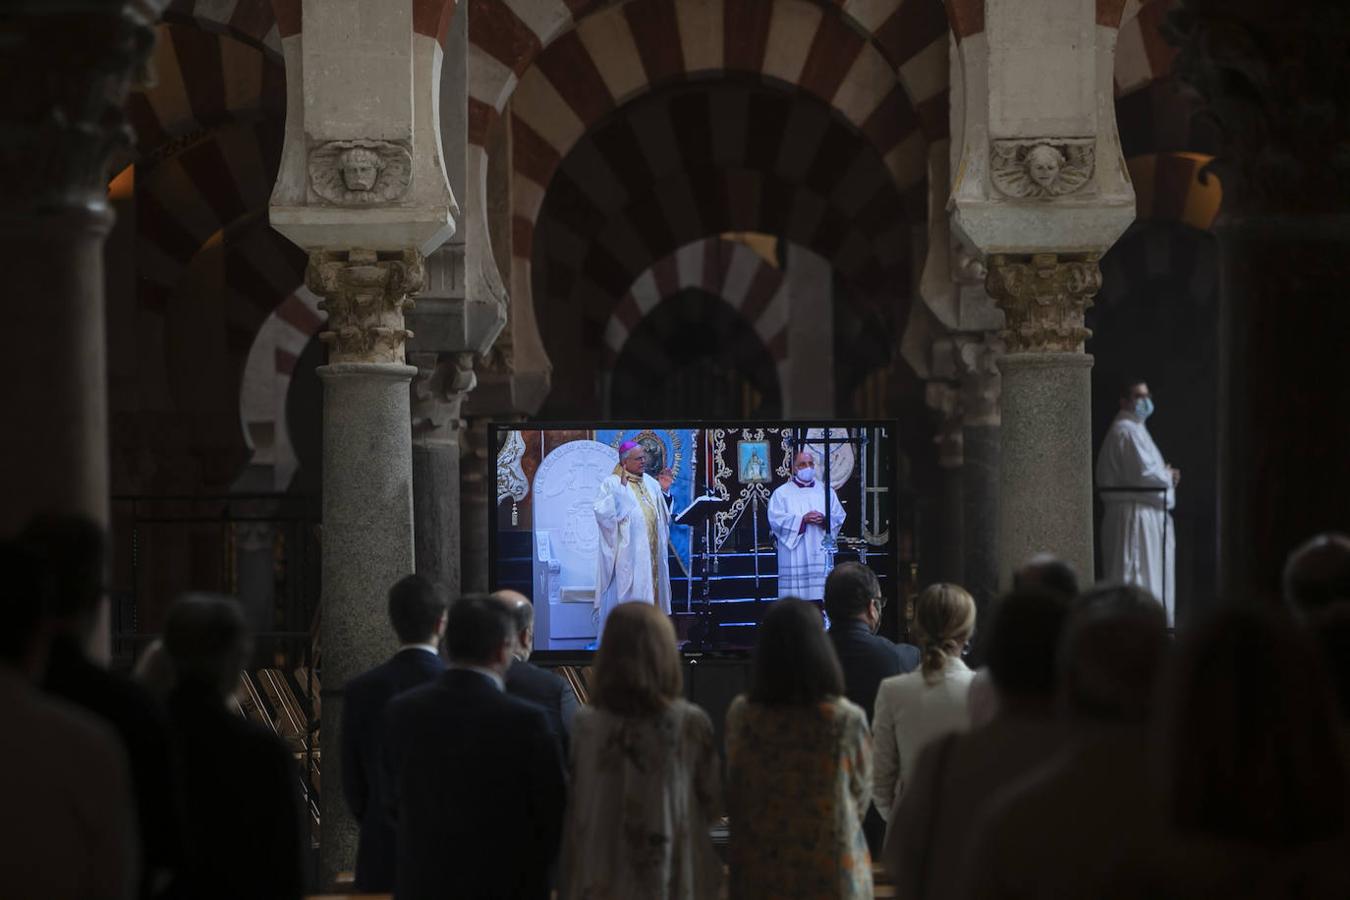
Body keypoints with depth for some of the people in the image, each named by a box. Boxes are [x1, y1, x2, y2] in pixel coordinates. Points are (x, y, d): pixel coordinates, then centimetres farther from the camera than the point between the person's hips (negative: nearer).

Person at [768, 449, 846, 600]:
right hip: (794, 558, -3)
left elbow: (839, 517, 9)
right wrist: (803, 519, -17)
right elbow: (776, 519, -6)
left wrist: (825, 520, -13)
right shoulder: (781, 493, 6)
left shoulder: (826, 491, 16)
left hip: (820, 554, 3)